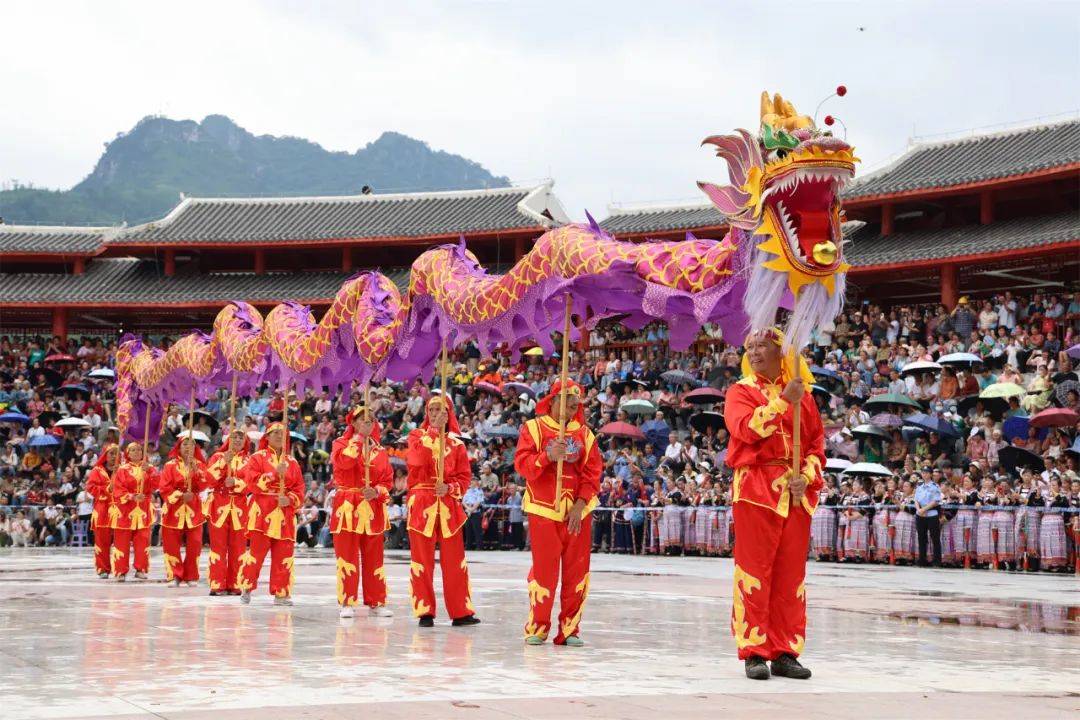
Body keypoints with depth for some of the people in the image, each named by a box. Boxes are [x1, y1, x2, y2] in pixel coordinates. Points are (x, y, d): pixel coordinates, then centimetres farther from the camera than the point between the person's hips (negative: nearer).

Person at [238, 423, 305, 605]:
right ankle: (246, 588, 8)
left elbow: (300, 488, 10)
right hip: (262, 512, -3)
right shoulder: (257, 458, 4)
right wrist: (275, 474, -16)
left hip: (285, 513, 3)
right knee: (256, 550, -6)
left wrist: (290, 499, -10)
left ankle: (281, 593, 9)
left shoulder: (292, 461, 14)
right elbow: (252, 483, -9)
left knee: (284, 555, 2)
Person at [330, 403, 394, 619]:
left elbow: (388, 480, 9)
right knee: (348, 557, -3)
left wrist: (377, 491, -11)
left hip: (373, 509, 3)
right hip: (347, 507, -3)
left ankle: (376, 603, 12)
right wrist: (359, 437, -14)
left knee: (374, 558, 6)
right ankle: (347, 603, 3)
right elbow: (344, 461, -19)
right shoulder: (342, 443, 3)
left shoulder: (380, 450, 11)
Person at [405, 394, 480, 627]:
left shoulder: (456, 443, 10)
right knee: (422, 560, 0)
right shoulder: (417, 436, 6)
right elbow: (416, 459, -15)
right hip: (421, 504, -1)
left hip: (449, 505, 1)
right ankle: (425, 612, 5)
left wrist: (449, 487, -13)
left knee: (454, 560, 1)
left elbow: (464, 477, 7)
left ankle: (460, 612, 6)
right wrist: (433, 430, -18)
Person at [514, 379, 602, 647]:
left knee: (576, 572, 1)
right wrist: (547, 456, -24)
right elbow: (522, 464, -6)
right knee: (544, 569, -5)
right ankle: (537, 627, 7)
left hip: (578, 511, 3)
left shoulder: (584, 433, 11)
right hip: (543, 509, -3)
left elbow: (592, 473, 5)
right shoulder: (534, 428, 4)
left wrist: (580, 505, -6)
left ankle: (569, 630, 9)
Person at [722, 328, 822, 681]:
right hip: (756, 489, -3)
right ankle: (754, 652, 0)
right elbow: (747, 429, -13)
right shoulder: (741, 391, 6)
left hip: (797, 493, 3)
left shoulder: (802, 394, 14)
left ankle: (785, 652, 10)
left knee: (791, 576, 5)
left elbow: (817, 443, 12)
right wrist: (783, 401, -17)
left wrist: (807, 477, -4)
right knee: (754, 572, -4)